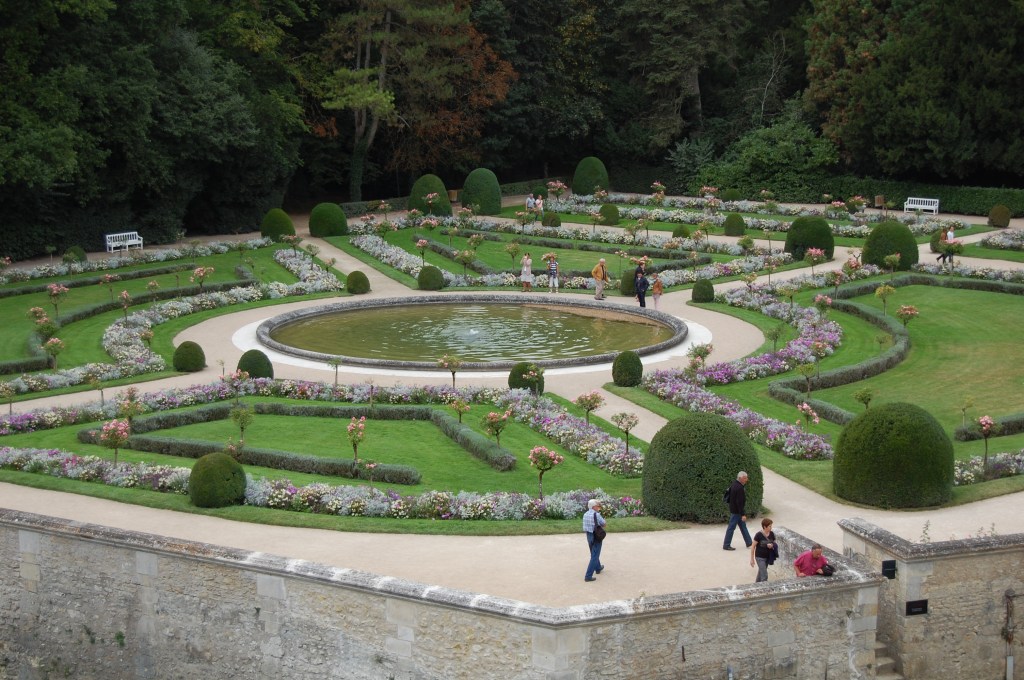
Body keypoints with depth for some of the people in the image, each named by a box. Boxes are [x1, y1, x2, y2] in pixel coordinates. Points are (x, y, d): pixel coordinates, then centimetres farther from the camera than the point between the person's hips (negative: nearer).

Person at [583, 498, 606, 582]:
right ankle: (588, 576, -6)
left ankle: (598, 568, 49)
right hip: (596, 537, -8)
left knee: (594, 554, 27)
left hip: (588, 535, 8)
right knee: (594, 556, -2)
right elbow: (605, 524, -10)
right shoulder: (596, 515, -21)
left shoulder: (585, 514, 1)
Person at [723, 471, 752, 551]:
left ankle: (749, 543, 28)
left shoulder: (735, 484, 7)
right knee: (731, 527, -1)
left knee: (743, 526, 18)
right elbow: (739, 502, -26)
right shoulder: (739, 488, -25)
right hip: (736, 511, -10)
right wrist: (743, 514, -24)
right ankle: (726, 545, 6)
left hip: (734, 510, 10)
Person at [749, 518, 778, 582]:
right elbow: (753, 547, -13)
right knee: (764, 575, -9)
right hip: (760, 557, -6)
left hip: (768, 557, 6)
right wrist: (752, 559, -11)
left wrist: (772, 545, -17)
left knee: (761, 572, 22)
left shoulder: (771, 534, -4)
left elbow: (774, 543, 9)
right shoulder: (759, 535, -19)